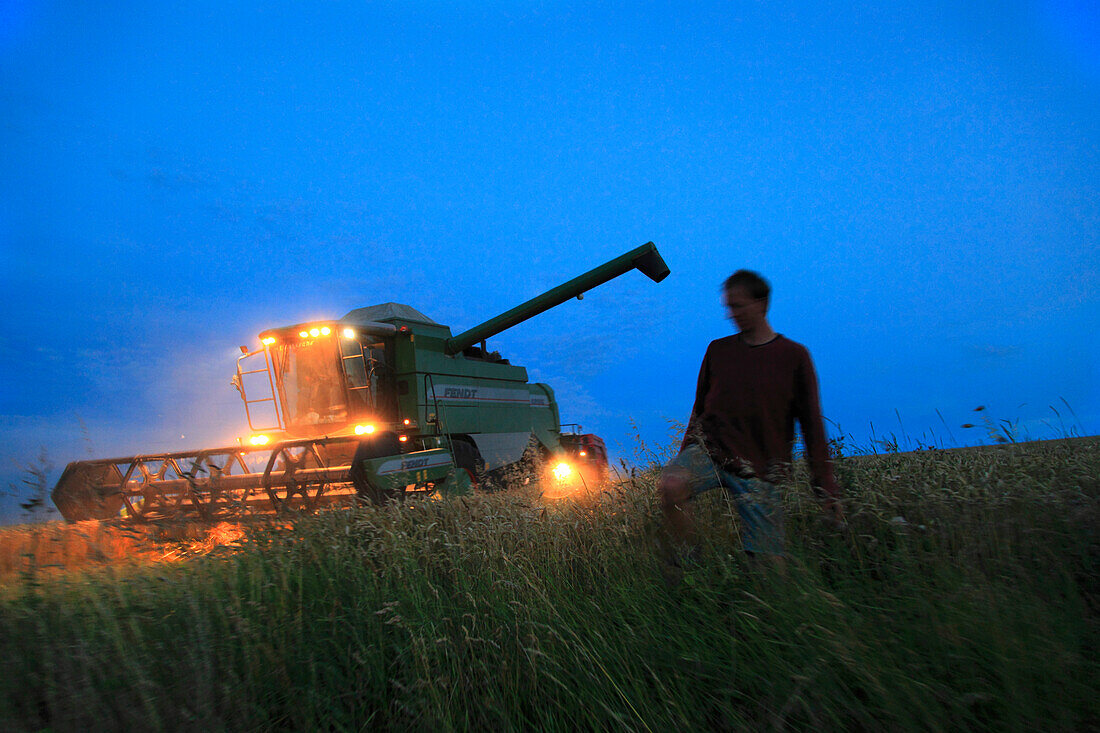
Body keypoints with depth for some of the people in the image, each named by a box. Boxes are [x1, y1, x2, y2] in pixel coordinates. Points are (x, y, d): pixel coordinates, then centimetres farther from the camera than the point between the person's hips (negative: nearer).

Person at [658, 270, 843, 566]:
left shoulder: (794, 356, 2)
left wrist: (827, 488, -1)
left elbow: (812, 426, 2)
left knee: (770, 563, -5)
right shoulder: (718, 350, 9)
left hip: (759, 470, -1)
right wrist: (685, 457, 19)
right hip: (709, 449, 1)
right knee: (670, 485, -31)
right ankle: (688, 559, -9)